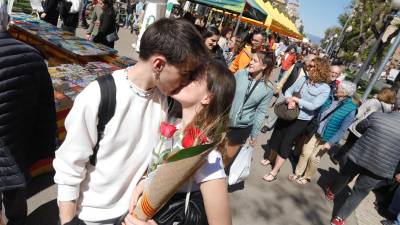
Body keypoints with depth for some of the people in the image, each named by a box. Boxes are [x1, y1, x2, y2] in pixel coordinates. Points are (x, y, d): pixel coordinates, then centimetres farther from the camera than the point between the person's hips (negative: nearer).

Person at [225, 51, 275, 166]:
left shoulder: (268, 89, -9)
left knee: (228, 158, 16)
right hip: (225, 120, 1)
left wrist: (254, 134, 0)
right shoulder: (240, 74, -8)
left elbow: (261, 112, -4)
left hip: (243, 127, 0)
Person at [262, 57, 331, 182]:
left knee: (286, 144, 1)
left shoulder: (325, 89, -13)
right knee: (275, 137, 17)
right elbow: (288, 91, -1)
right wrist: (289, 100, -21)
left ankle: (274, 172, 17)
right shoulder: (303, 79, -3)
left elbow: (313, 106, -21)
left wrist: (295, 99, -20)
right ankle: (271, 158, 45)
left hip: (301, 120, -4)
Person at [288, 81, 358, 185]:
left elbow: (342, 129, -18)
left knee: (314, 157, 4)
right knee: (305, 153, 8)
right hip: (315, 131, 5)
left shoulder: (351, 109, -18)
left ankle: (307, 177, 28)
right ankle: (298, 174, 26)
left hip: (327, 138, -5)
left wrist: (330, 142, -20)